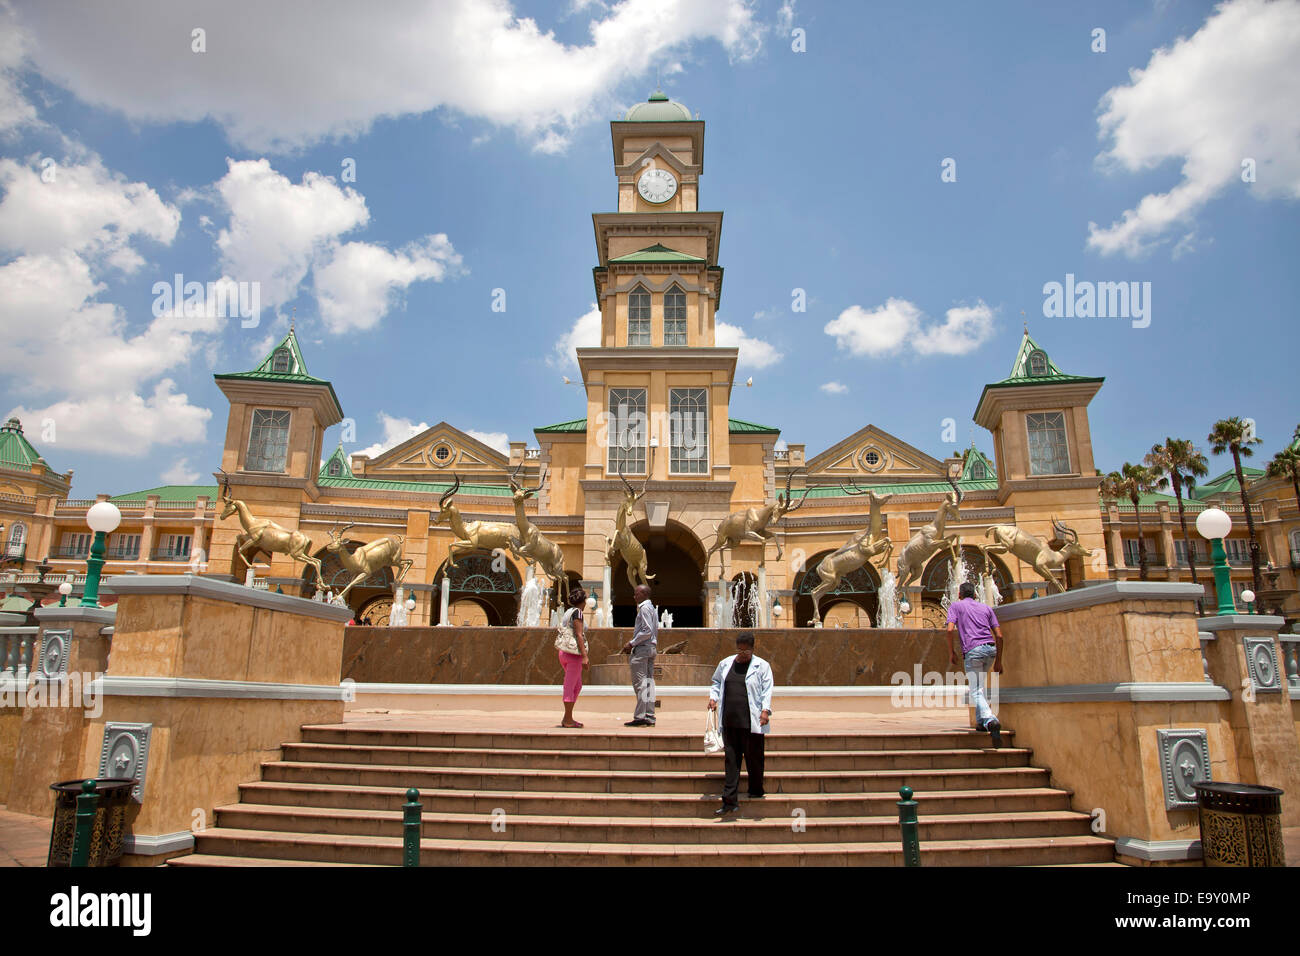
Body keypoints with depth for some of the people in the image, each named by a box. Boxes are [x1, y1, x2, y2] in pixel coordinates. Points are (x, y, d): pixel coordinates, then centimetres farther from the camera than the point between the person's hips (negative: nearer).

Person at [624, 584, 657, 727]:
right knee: (648, 682, 9)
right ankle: (649, 716, 10)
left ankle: (640, 717, -8)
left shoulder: (644, 608, -12)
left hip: (642, 648, -10)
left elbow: (647, 631, -21)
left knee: (640, 683, -8)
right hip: (651, 648, 10)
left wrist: (632, 643, -14)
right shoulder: (651, 608, 19)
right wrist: (632, 644, 16)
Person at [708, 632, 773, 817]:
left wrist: (766, 710, -15)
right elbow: (717, 682, 24)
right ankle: (730, 800, 8)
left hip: (752, 722, -3)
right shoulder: (725, 664, 12)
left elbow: (767, 689, -4)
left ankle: (756, 793, 25)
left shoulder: (762, 666, 0)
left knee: (753, 758, 5)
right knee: (731, 760, 5)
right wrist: (713, 697, 7)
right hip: (729, 721, 4)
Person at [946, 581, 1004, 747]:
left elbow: (950, 629, -4)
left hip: (973, 650, -5)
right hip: (991, 648, 5)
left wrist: (951, 652, 7)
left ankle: (990, 720, -28)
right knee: (979, 685, 24)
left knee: (976, 691, -6)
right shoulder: (986, 608, 22)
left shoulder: (956, 605, 12)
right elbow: (999, 636, 15)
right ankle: (981, 721, 20)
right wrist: (998, 661, 19)